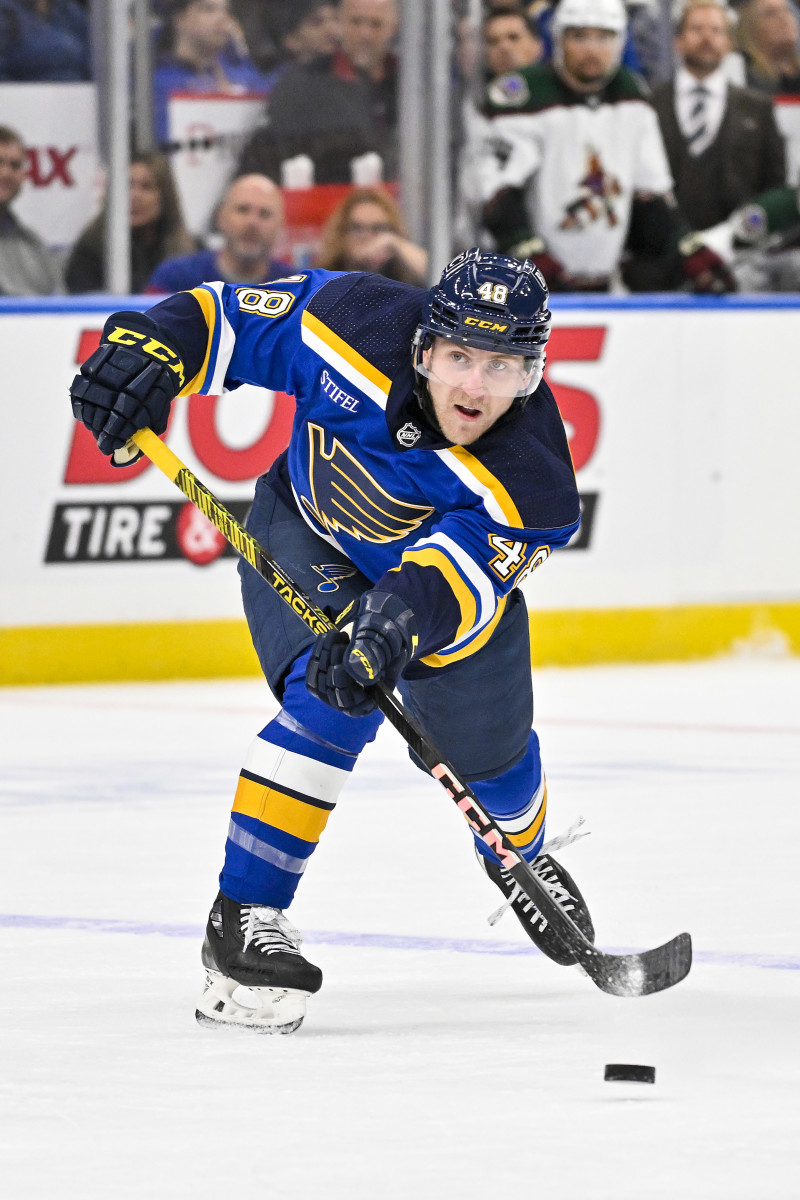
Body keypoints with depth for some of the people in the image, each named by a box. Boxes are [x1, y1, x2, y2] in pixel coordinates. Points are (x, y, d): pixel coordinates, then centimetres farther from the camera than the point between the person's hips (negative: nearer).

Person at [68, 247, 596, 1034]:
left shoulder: (530, 482, -37)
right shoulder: (357, 328, -34)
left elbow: (457, 576, -51)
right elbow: (229, 318, -20)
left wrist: (395, 628, -69)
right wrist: (148, 349, -36)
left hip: (456, 561, 1)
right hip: (308, 540, -1)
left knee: (487, 748, 12)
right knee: (336, 703, -27)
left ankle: (517, 857, 50)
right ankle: (243, 913, -22)